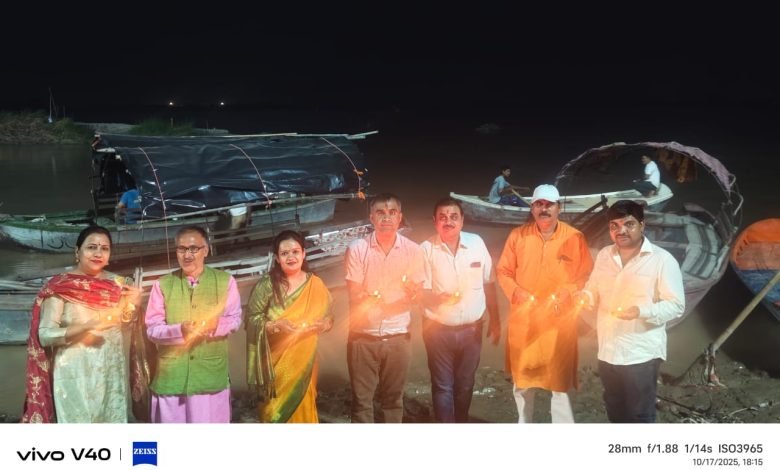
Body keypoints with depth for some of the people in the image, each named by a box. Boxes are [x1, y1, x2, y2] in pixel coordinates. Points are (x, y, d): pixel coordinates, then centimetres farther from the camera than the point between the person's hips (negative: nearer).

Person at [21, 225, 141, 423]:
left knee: (113, 420, 7)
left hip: (112, 371, 4)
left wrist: (132, 304, -4)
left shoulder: (116, 283, 6)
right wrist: (88, 326, -24)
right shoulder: (60, 285, -7)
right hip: (76, 374, -4)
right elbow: (45, 335, -12)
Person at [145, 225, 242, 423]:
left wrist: (215, 325, -20)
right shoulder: (162, 284, 6)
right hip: (171, 375, 1)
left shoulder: (225, 281, 6)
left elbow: (234, 319, 3)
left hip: (212, 374, -1)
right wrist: (179, 330, -20)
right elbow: (152, 329, 1)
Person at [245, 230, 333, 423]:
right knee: (276, 412, 5)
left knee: (303, 409, 9)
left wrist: (319, 325, -14)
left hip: (303, 360, 2)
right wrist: (276, 325, -23)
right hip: (275, 361, -2)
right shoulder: (267, 285, -9)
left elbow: (329, 318, 7)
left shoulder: (315, 285, 0)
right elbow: (251, 319, -9)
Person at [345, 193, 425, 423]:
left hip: (398, 336, 1)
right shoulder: (357, 249, -6)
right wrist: (366, 298, -30)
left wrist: (411, 290, -20)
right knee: (361, 398, 6)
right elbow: (354, 293, -7)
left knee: (393, 397, 13)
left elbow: (417, 293, 3)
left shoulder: (413, 250, -2)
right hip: (363, 336, -1)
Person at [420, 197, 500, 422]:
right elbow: (421, 291, -11)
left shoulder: (477, 243, -3)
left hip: (471, 329, 2)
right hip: (438, 330, -2)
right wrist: (439, 298, -31)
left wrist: (495, 319, 8)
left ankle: (462, 423, 36)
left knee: (465, 383, 16)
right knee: (442, 385, 6)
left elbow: (488, 284, 6)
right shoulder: (426, 249, -11)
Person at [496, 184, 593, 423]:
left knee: (560, 382, 3)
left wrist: (567, 293, -15)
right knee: (521, 380, 16)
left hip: (559, 322, -2)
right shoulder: (518, 235, -1)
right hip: (523, 320, 2)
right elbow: (503, 271, 5)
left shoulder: (574, 238, -5)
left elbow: (586, 275, 1)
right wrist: (516, 291, -12)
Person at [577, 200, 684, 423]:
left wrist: (641, 311, -28)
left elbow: (676, 305, -12)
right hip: (608, 350, 6)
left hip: (641, 353, -5)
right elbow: (594, 290, 17)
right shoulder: (604, 255, 6)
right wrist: (582, 297, -6)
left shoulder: (662, 260, -11)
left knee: (640, 415, 4)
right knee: (615, 411, 20)